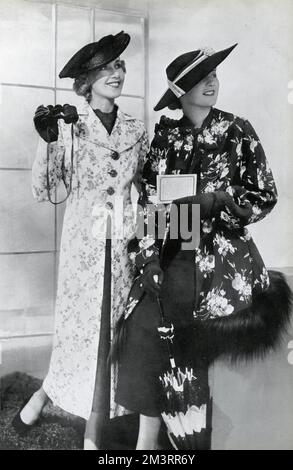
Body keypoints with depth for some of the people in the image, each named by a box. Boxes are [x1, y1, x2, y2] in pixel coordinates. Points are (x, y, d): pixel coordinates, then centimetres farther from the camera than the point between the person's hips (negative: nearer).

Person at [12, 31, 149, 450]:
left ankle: (92, 437, 22)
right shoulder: (69, 126, -3)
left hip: (124, 243, 3)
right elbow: (41, 192, -7)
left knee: (109, 330, 6)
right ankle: (45, 393, 33)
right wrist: (47, 141, -19)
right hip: (84, 241, -3)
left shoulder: (136, 130, 8)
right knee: (83, 327, 1)